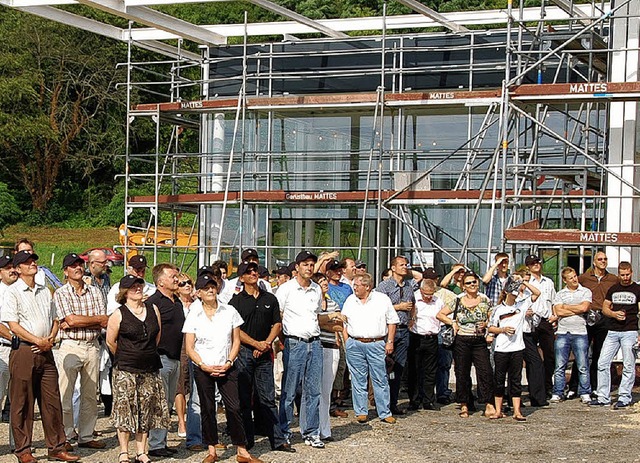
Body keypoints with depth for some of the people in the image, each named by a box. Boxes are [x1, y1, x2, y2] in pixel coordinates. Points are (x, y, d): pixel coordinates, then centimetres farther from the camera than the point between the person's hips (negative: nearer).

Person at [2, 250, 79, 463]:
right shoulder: (12, 292, -3)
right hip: (23, 351, -6)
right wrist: (38, 341, -14)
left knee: (52, 401, 5)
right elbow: (13, 325, -10)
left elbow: (55, 320, 19)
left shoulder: (45, 292, 17)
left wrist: (50, 340, 0)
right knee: (22, 403, 0)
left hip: (45, 351, 6)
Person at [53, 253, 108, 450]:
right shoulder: (61, 294, -1)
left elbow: (104, 323, 0)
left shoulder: (95, 292, 10)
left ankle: (86, 436, 14)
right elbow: (71, 319, -14)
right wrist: (98, 319, -4)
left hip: (92, 346, 4)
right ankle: (64, 437, 2)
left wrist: (75, 324, -11)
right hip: (70, 347, -4)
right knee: (65, 395, -4)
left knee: (90, 395, 8)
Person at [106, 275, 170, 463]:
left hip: (150, 369, 4)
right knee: (125, 410, -2)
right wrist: (125, 358, 9)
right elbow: (110, 341, 0)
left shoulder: (153, 310, 7)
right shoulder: (119, 315, -5)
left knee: (146, 412, 5)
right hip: (126, 370, -4)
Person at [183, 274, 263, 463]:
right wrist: (205, 366, -11)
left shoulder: (230, 312, 4)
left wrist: (229, 362, -7)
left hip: (226, 368, 0)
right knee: (207, 410, 4)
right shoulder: (193, 316, 2)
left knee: (234, 407, -6)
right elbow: (189, 348, 1)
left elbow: (236, 341, 6)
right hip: (202, 369, 0)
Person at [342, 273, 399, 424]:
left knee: (380, 380, -2)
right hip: (354, 345, 2)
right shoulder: (350, 300, 11)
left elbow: (392, 322, 5)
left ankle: (385, 413, 3)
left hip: (377, 345, -2)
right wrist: (347, 341, 5)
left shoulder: (382, 299, 3)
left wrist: (390, 342, -2)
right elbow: (344, 322, 15)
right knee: (358, 380, 4)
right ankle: (361, 412, 12)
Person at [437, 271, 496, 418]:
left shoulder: (485, 300, 5)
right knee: (462, 374, 4)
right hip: (462, 341, -1)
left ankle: (489, 406, -7)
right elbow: (440, 314, 8)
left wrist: (486, 324, -7)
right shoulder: (457, 301, 2)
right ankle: (464, 406, 14)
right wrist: (452, 323, -4)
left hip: (479, 341, 1)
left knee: (486, 372, -10)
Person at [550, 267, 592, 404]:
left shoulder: (585, 292, 8)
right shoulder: (560, 294, 11)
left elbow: (583, 307, -9)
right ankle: (558, 393, 8)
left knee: (583, 366, -1)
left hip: (580, 332, -1)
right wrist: (577, 310, -5)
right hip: (562, 333, 1)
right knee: (560, 366, 2)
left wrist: (566, 307, 0)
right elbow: (558, 312, -3)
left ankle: (585, 393, 6)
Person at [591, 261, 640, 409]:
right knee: (602, 363, 0)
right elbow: (605, 308, 18)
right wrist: (614, 314, -5)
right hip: (612, 332, 4)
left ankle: (624, 398, 4)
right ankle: (603, 397, 6)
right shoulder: (613, 289, 15)